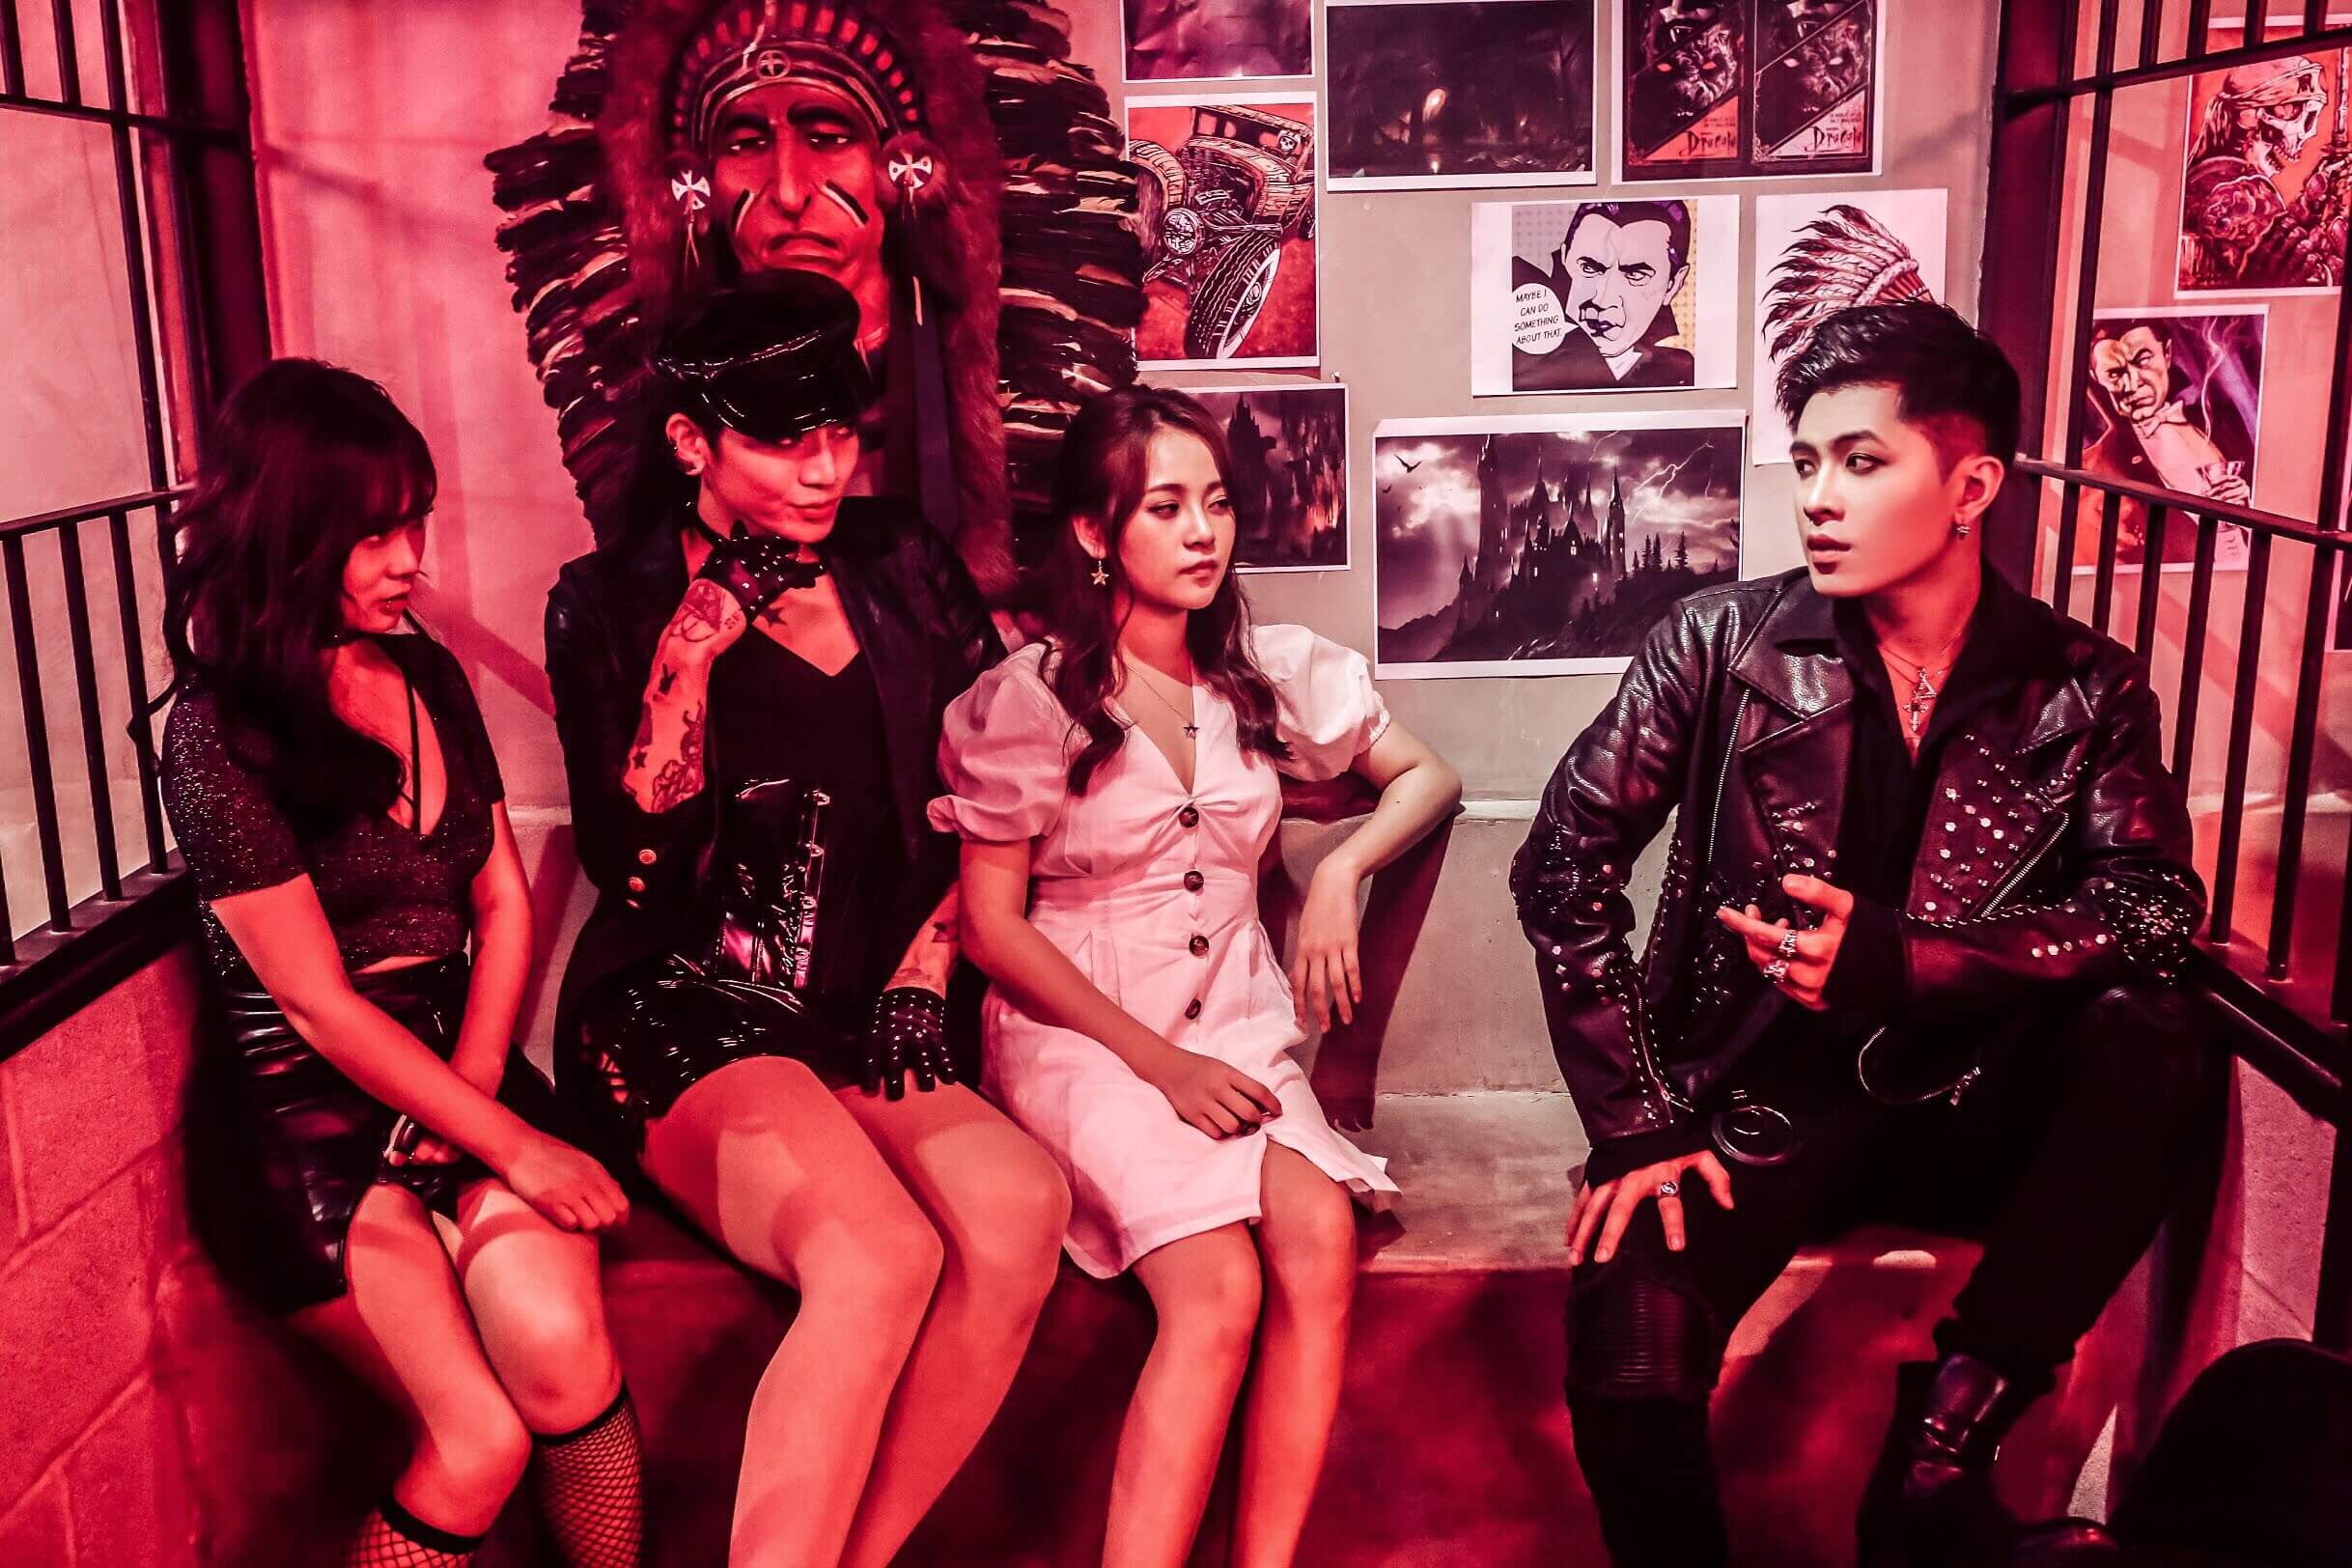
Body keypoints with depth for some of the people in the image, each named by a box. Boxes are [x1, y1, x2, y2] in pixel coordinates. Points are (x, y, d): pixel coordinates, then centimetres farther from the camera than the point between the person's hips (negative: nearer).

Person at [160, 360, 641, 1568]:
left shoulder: (431, 680, 7)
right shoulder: (217, 739, -11)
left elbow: (503, 902, 8)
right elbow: (318, 1004, -14)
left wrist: (471, 1089, -6)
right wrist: (509, 1144, -13)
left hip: (459, 1066, 4)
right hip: (307, 1111, -4)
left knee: (563, 1348, -21)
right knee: (482, 1439, -16)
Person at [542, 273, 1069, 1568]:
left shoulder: (901, 570, 11)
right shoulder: (612, 603, 4)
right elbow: (629, 861, -7)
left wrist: (921, 978, 3)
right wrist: (698, 635, -12)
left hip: (865, 1019, 4)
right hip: (686, 1018, -3)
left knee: (1020, 1211, -29)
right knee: (881, 1258, -33)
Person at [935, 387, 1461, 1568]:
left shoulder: (1272, 672, 7)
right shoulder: (1026, 701, -5)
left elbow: (1429, 779, 17)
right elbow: (992, 925, -4)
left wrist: (1342, 869, -5)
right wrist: (1161, 1063, -13)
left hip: (1236, 1026, 4)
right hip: (1081, 1036, -3)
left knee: (1321, 1238, -26)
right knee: (1220, 1284, -28)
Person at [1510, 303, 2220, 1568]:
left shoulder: (2083, 688, 1)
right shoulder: (1723, 644, -3)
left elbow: (2155, 908, -12)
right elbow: (1566, 861, -7)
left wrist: (1890, 959, -25)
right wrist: (1634, 1124, -12)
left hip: (1966, 1106, 2)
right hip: (1755, 1105, -2)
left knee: (2153, 1042, -28)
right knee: (1629, 1375, -30)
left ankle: (1949, 1430, -17)